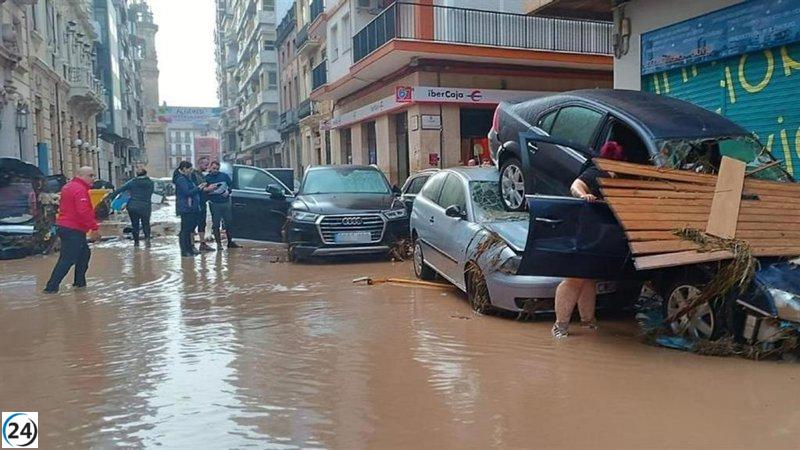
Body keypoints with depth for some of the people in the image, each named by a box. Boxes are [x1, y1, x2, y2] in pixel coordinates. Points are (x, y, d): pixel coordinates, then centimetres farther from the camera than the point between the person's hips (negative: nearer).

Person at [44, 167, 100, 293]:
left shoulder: (68, 187, 17)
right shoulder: (80, 189, -16)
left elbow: (62, 206, 26)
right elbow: (84, 212, -26)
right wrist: (94, 228, -23)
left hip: (64, 225, 11)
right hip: (74, 230, -11)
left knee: (84, 254, 19)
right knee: (68, 259, -8)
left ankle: (80, 282, 24)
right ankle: (51, 287, -8)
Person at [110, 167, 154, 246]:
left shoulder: (132, 182, -2)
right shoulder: (150, 183, 0)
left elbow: (121, 189, -2)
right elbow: (150, 194, 5)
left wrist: (112, 195, 6)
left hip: (133, 207, 0)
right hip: (145, 207, 0)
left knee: (135, 224, 13)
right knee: (145, 223, 14)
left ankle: (136, 241, 15)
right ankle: (147, 238, -8)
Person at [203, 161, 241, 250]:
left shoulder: (224, 176, 8)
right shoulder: (206, 178, 2)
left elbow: (231, 184, 9)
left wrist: (228, 191, -9)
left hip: (226, 203, 3)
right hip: (214, 204, -2)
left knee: (229, 223, 8)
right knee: (216, 225, 0)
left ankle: (230, 242, 17)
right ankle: (218, 243, 7)